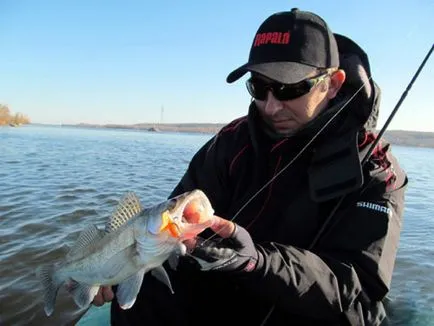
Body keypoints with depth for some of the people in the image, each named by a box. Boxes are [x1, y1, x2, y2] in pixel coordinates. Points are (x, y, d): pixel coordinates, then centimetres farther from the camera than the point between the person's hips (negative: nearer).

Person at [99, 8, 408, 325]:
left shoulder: (375, 172, -14)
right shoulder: (235, 141, -4)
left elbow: (357, 294, -23)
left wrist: (258, 261, -39)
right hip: (221, 299, 3)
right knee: (142, 289, -18)